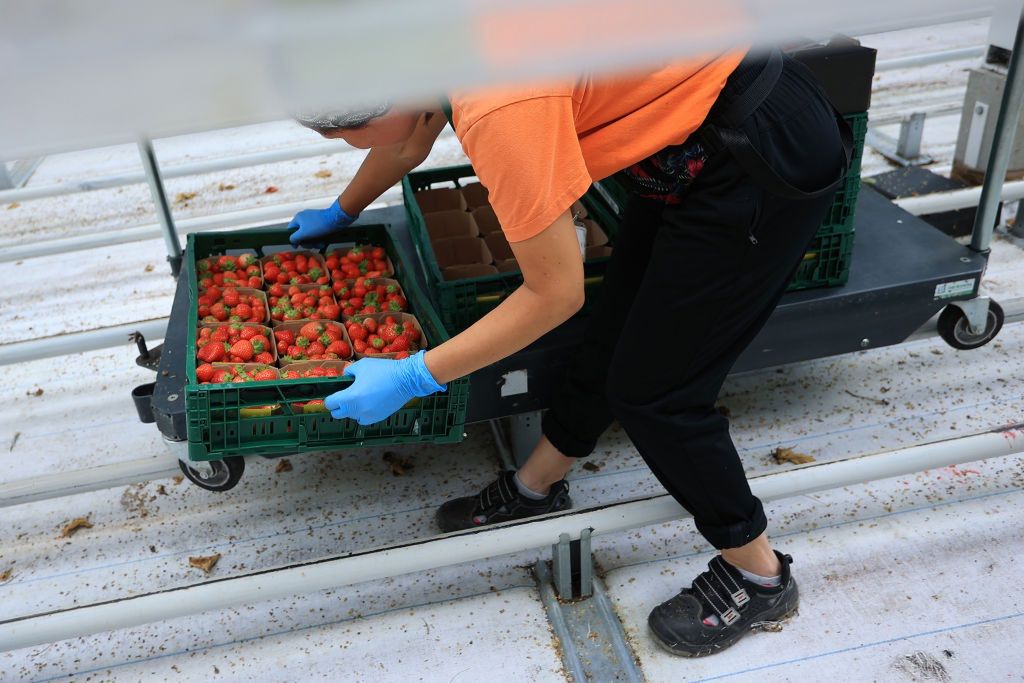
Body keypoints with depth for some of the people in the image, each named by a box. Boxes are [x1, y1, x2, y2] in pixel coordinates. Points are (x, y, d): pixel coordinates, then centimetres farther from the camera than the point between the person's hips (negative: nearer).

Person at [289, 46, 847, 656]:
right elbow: (406, 145, 21)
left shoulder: (500, 109, -30)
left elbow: (555, 293, -21)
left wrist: (411, 378, -16)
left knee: (652, 390, 0)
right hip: (695, 148, 9)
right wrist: (339, 214, 38)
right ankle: (536, 490, 38)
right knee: (615, 340, 18)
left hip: (764, 162, -9)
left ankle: (759, 577, 20)